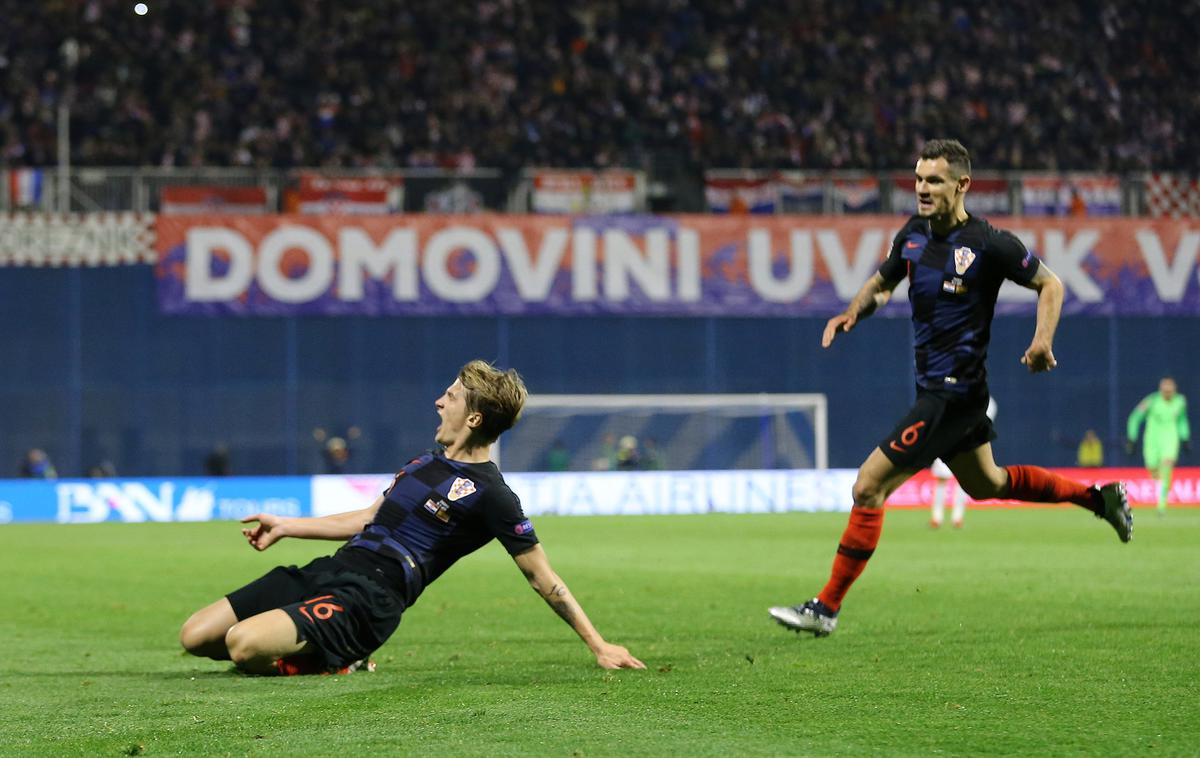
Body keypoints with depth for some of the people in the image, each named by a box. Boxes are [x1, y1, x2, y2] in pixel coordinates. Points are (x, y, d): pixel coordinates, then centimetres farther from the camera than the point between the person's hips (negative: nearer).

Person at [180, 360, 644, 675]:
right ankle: (321, 653, 13)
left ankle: (337, 663, -3)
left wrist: (599, 646, -9)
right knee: (195, 637, 0)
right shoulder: (426, 464, 19)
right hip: (327, 572, 9)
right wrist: (286, 527, 30)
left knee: (244, 644, -31)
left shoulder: (490, 496, -8)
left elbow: (544, 580, -5)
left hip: (364, 601, -9)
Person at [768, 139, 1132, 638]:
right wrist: (853, 312, -2)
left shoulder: (988, 244, -17)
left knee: (869, 485, -12)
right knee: (985, 483, 27)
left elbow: (1050, 284, -5)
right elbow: (881, 282, 19)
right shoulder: (913, 234, 4)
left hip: (953, 392, -9)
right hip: (934, 387, 9)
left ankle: (827, 607, -5)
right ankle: (1099, 498, 43)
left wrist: (1043, 339, -22)